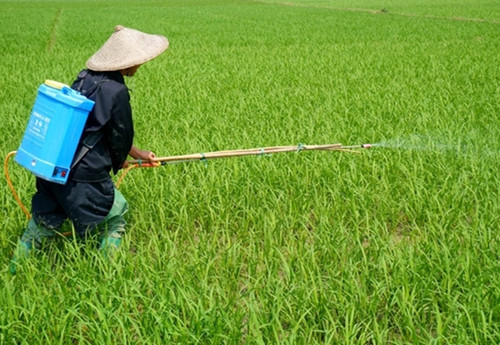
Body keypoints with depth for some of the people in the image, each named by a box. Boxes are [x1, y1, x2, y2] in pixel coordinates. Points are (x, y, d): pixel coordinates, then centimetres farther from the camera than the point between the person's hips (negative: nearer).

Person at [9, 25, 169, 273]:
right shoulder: (116, 92, -17)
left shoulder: (85, 77, 9)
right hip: (83, 176, -8)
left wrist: (139, 154, 25)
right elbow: (120, 137, -5)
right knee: (115, 216, 15)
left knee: (44, 219, 24)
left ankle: (14, 272, 35)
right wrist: (118, 163, 18)